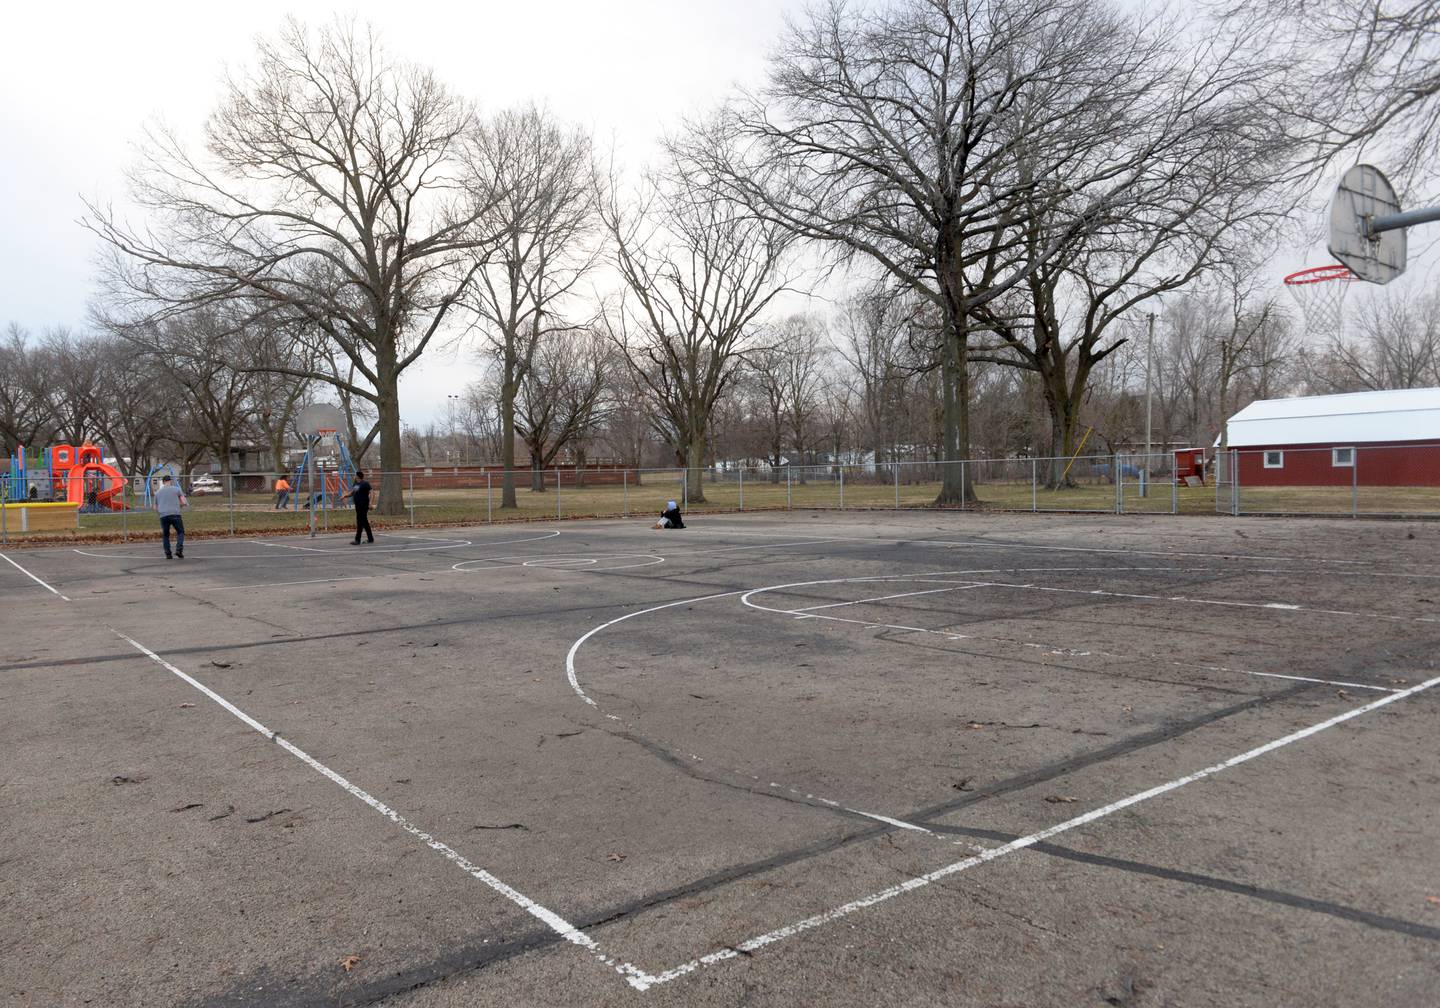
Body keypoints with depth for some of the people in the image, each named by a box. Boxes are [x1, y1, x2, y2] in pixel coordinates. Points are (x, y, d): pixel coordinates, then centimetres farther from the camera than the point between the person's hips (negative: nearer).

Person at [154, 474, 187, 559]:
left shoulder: (157, 492, 16)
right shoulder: (176, 489, 7)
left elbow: (155, 508, 20)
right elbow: (184, 502, 2)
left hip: (163, 516, 3)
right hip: (175, 514, -3)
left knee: (165, 535, 15)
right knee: (180, 532, 11)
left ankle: (168, 554, 8)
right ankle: (179, 549, -9)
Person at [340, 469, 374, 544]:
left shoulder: (365, 484, -11)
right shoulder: (355, 484, 14)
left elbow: (370, 493, -15)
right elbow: (351, 493, 22)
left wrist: (370, 503, -24)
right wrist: (344, 496, 5)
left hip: (363, 506, -8)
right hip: (358, 505, 8)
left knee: (360, 522, -7)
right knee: (364, 522, 13)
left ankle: (357, 540, -4)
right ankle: (370, 538, 20)